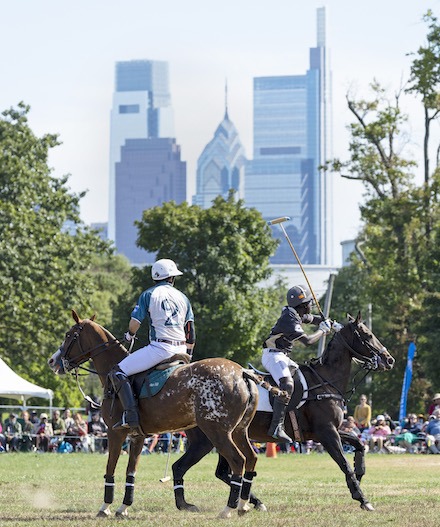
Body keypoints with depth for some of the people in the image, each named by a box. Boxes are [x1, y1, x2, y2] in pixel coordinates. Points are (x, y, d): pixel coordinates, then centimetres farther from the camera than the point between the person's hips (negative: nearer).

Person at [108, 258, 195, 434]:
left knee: (118, 372, -6)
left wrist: (129, 336, 20)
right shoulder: (182, 298, 15)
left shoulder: (148, 295, 2)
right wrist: (188, 355, 30)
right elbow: (190, 333, 17)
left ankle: (131, 416, -22)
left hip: (160, 347, -6)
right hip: (180, 349, 6)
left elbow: (134, 322, -3)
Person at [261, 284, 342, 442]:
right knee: (286, 385, -30)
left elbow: (315, 318, 30)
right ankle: (276, 426, -38)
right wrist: (323, 331, -8)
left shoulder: (298, 315, 12)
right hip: (273, 355, -11)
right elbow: (307, 340, -25)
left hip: (282, 357, 11)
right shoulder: (290, 320, -20)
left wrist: (332, 324, 13)